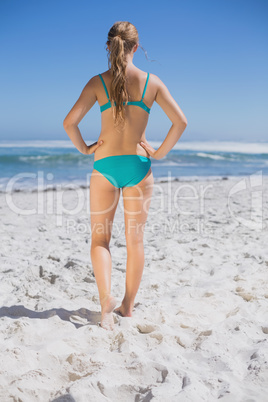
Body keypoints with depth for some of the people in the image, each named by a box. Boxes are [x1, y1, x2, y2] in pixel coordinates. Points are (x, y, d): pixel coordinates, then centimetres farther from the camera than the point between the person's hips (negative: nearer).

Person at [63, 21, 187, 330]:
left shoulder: (98, 82, -2)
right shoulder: (152, 82, 1)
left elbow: (69, 122, -9)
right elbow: (180, 122, -3)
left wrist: (84, 149, 6)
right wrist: (160, 153, 5)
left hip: (105, 165, -1)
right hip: (138, 165, 1)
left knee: (100, 239, 10)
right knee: (135, 240, 11)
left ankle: (105, 298, -10)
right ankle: (127, 306, 20)